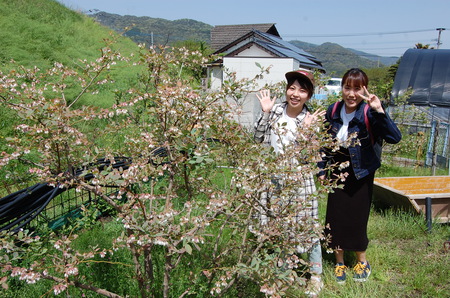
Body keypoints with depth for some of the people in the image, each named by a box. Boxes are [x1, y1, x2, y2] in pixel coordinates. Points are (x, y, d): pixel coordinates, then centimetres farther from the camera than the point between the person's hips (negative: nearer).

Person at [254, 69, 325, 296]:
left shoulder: (311, 119, -7)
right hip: (271, 177, 3)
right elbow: (258, 138, -2)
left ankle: (316, 275, 23)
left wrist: (306, 129, -24)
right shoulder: (275, 110, 0)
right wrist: (265, 113, -10)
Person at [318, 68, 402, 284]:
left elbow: (395, 137, -30)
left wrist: (379, 111, -40)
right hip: (337, 173, 4)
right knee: (335, 217, 9)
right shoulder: (333, 111, -4)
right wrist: (321, 169, 7)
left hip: (360, 175, -3)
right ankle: (339, 262, 31)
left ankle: (362, 262, 34)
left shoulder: (369, 113, -17)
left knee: (357, 218, 7)